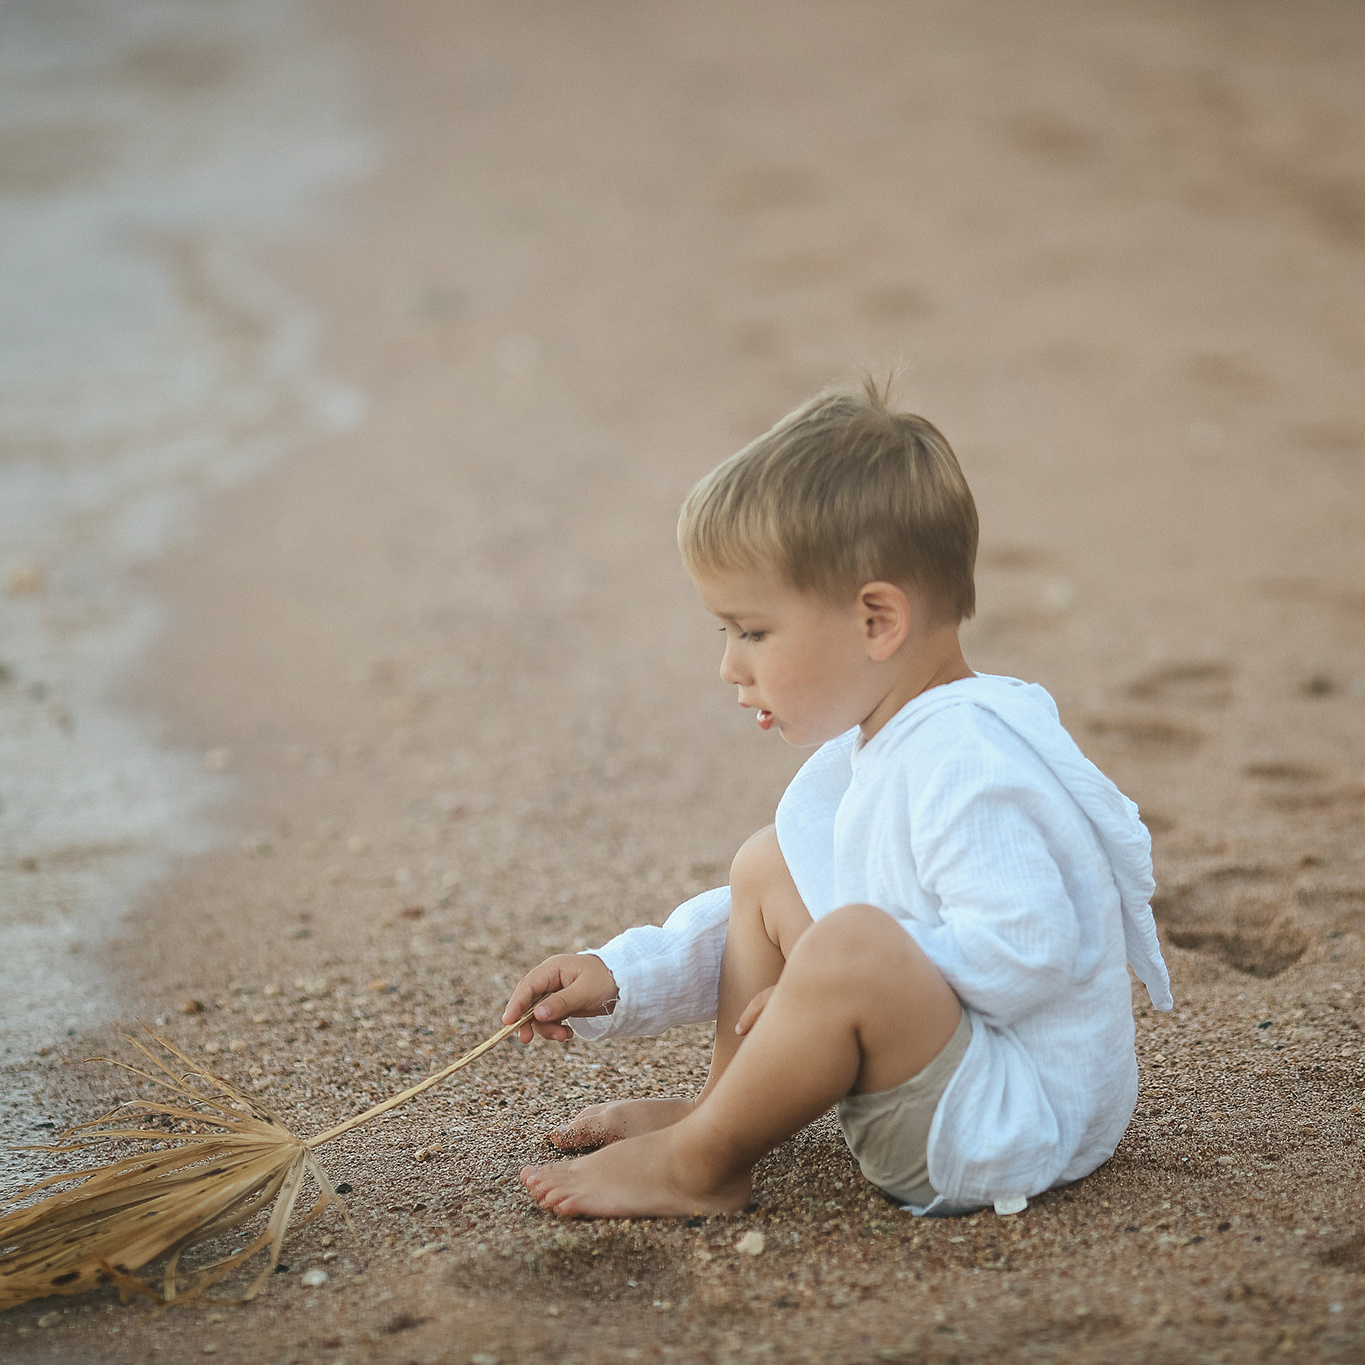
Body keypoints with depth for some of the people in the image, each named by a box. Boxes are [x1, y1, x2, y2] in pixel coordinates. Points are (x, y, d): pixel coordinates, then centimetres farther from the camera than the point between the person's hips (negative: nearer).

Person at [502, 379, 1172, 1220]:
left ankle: (697, 1166, -14)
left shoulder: (963, 759, -24)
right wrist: (623, 979, 8)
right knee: (767, 867, 15)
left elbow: (1024, 946, -33)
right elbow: (760, 931, 18)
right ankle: (721, 1111, 16)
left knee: (851, 942, -36)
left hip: (1021, 1121, -11)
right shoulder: (866, 753, 11)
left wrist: (845, 988, -25)